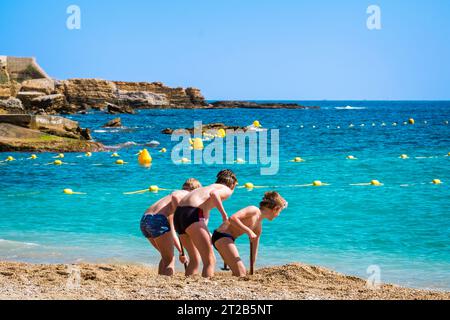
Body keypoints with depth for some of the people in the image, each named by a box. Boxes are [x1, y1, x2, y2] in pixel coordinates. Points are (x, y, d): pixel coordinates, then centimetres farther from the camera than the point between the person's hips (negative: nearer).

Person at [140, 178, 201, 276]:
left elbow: (171, 232, 36)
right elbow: (174, 196, -18)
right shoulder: (187, 194, 10)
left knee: (166, 257, 23)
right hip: (157, 220, -8)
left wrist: (181, 252, 37)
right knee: (169, 260, 2)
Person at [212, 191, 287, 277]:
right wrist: (248, 231, -25)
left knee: (242, 272, 12)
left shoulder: (258, 226, 15)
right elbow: (233, 218, -26)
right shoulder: (254, 210, -11)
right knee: (240, 273, -14)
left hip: (227, 239, 10)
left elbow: (254, 251, 19)